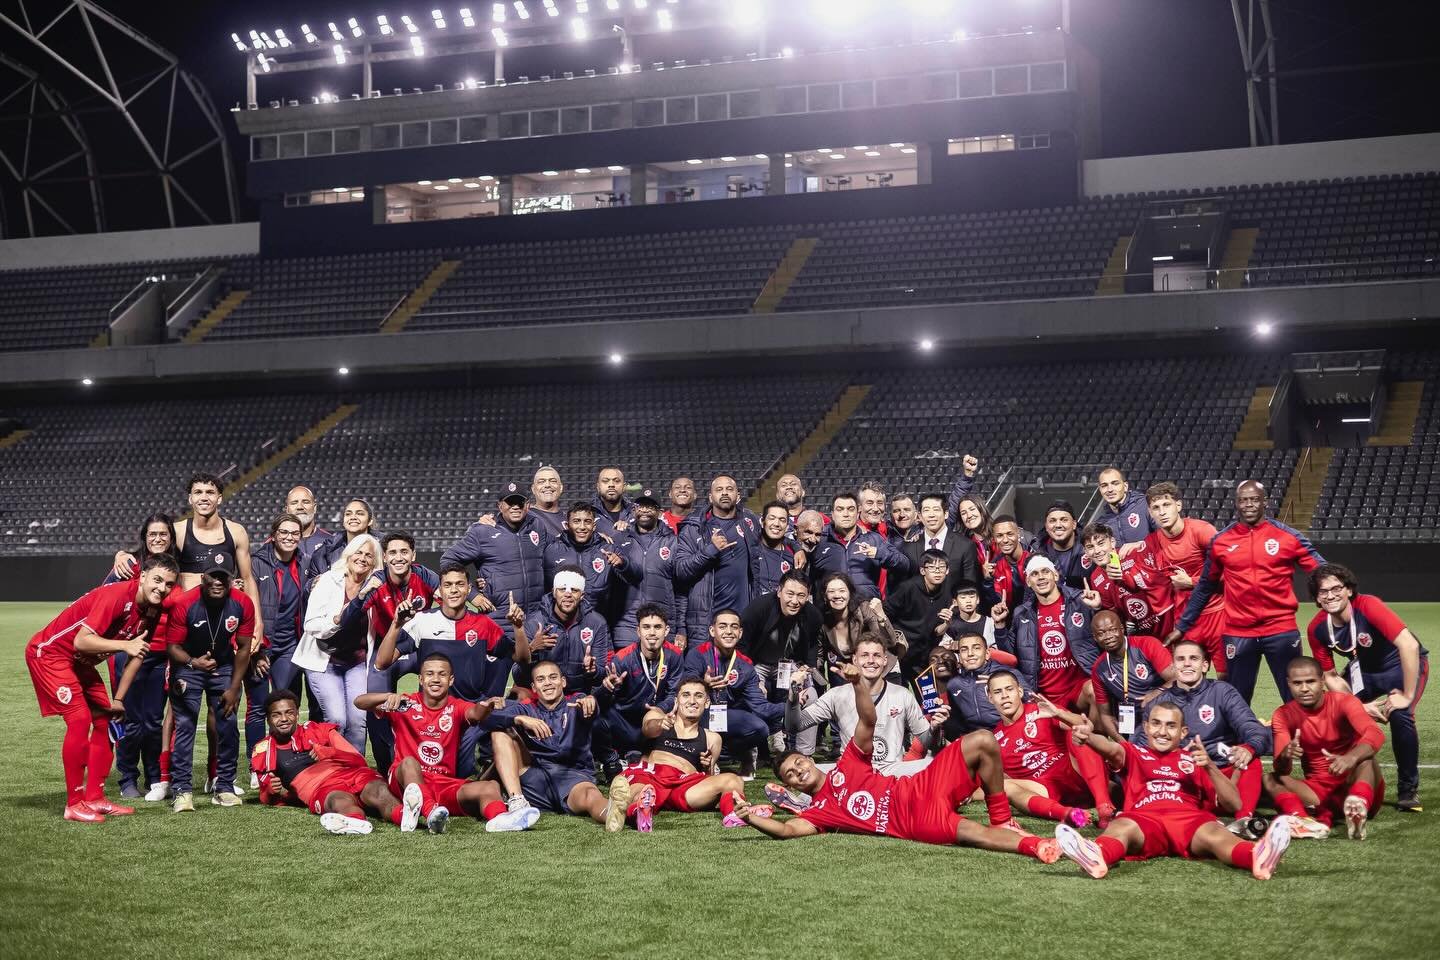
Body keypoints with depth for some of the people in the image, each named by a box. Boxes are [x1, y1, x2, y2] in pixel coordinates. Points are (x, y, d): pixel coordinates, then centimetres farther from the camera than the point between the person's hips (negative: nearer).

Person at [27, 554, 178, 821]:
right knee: (79, 719, -17)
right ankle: (74, 804, -9)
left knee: (105, 720, 3)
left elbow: (137, 654, 8)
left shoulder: (152, 610, -3)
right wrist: (124, 645, -41)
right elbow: (81, 641, -35)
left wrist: (117, 700, 10)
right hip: (49, 652, -9)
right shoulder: (116, 596, -29)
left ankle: (95, 799, 10)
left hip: (81, 662, 9)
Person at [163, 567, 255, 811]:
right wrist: (193, 662, -41)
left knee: (228, 725, -4)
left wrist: (234, 688, -8)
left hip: (224, 666, 2)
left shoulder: (242, 604, -20)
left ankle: (225, 787, 5)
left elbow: (243, 648, -8)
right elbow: (173, 646, -19)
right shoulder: (183, 603, -27)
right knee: (185, 725, -12)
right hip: (189, 665, -2)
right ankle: (182, 790, -8)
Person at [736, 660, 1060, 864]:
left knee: (982, 741, -11)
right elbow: (787, 829, -14)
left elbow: (868, 721, 4)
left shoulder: (846, 766, 17)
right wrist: (750, 816, -32)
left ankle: (1002, 821, 0)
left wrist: (858, 683, -16)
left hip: (922, 787, 5)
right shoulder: (818, 811, 8)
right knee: (969, 833, -38)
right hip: (919, 823, -5)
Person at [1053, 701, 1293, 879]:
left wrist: (1209, 767, 3)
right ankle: (1096, 857, -71)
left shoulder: (1194, 759, 31)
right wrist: (1088, 737, -22)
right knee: (1122, 826, -37)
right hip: (1143, 818, -1)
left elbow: (1233, 804, 19)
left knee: (1213, 832, -35)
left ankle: (1258, 856, -67)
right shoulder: (1134, 754, 30)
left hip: (1190, 819, 1)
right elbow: (1112, 748, 3)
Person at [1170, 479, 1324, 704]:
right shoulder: (1220, 541, 5)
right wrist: (1182, 626, 15)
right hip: (1237, 633, 2)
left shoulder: (1288, 536, -1)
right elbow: (1205, 587, 14)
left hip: (1281, 630, -1)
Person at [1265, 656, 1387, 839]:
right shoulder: (1283, 716, -3)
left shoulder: (1344, 702, -10)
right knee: (1271, 779, -22)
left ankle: (1359, 806, -62)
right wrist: (1285, 755, -39)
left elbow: (1375, 734, -31)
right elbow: (1281, 770, -14)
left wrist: (1351, 758, -52)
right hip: (1318, 792, 2)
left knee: (1365, 758, -32)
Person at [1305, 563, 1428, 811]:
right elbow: (1330, 676, -7)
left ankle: (1409, 790, -8)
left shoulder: (1368, 605, -33)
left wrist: (1407, 696, -34)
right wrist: (1360, 705, -20)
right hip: (1363, 670, 5)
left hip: (1402, 665, -5)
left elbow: (1409, 645, -39)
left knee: (1400, 716, -28)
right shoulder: (1317, 629, -17)